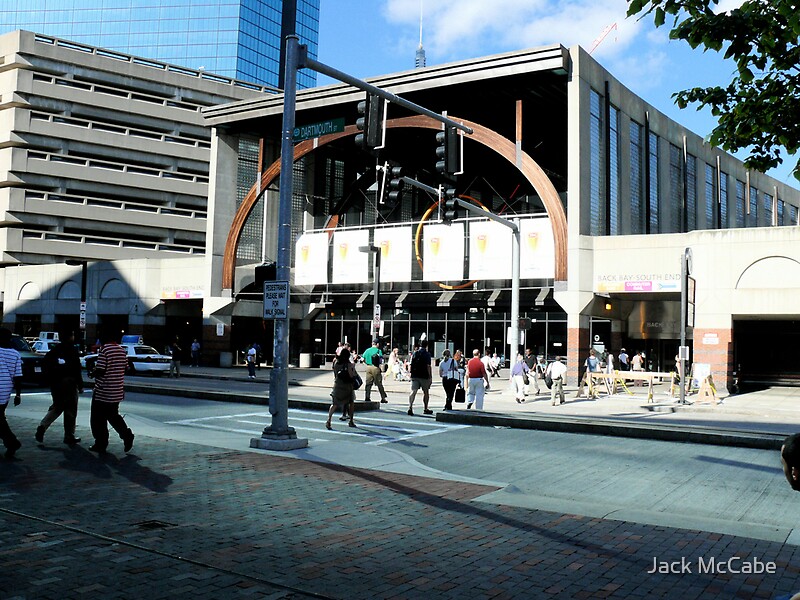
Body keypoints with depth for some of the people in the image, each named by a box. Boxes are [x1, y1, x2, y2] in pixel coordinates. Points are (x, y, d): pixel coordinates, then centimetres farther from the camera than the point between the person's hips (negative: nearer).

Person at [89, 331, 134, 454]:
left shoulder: (104, 349, -15)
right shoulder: (122, 350, 6)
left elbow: (100, 371, -19)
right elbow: (125, 368, 11)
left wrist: (93, 372, 2)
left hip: (102, 392, -7)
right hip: (117, 392, 7)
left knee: (98, 419, 7)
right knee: (113, 415, 21)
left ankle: (100, 445, 12)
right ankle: (126, 434, 3)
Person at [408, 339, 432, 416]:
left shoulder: (414, 353, 8)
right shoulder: (427, 354, -6)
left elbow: (411, 365, 11)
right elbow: (428, 366, -11)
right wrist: (430, 377, -7)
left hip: (414, 376, 3)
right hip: (424, 376, -3)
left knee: (413, 391, -6)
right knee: (426, 392, 13)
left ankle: (410, 407, -25)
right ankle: (425, 409, 24)